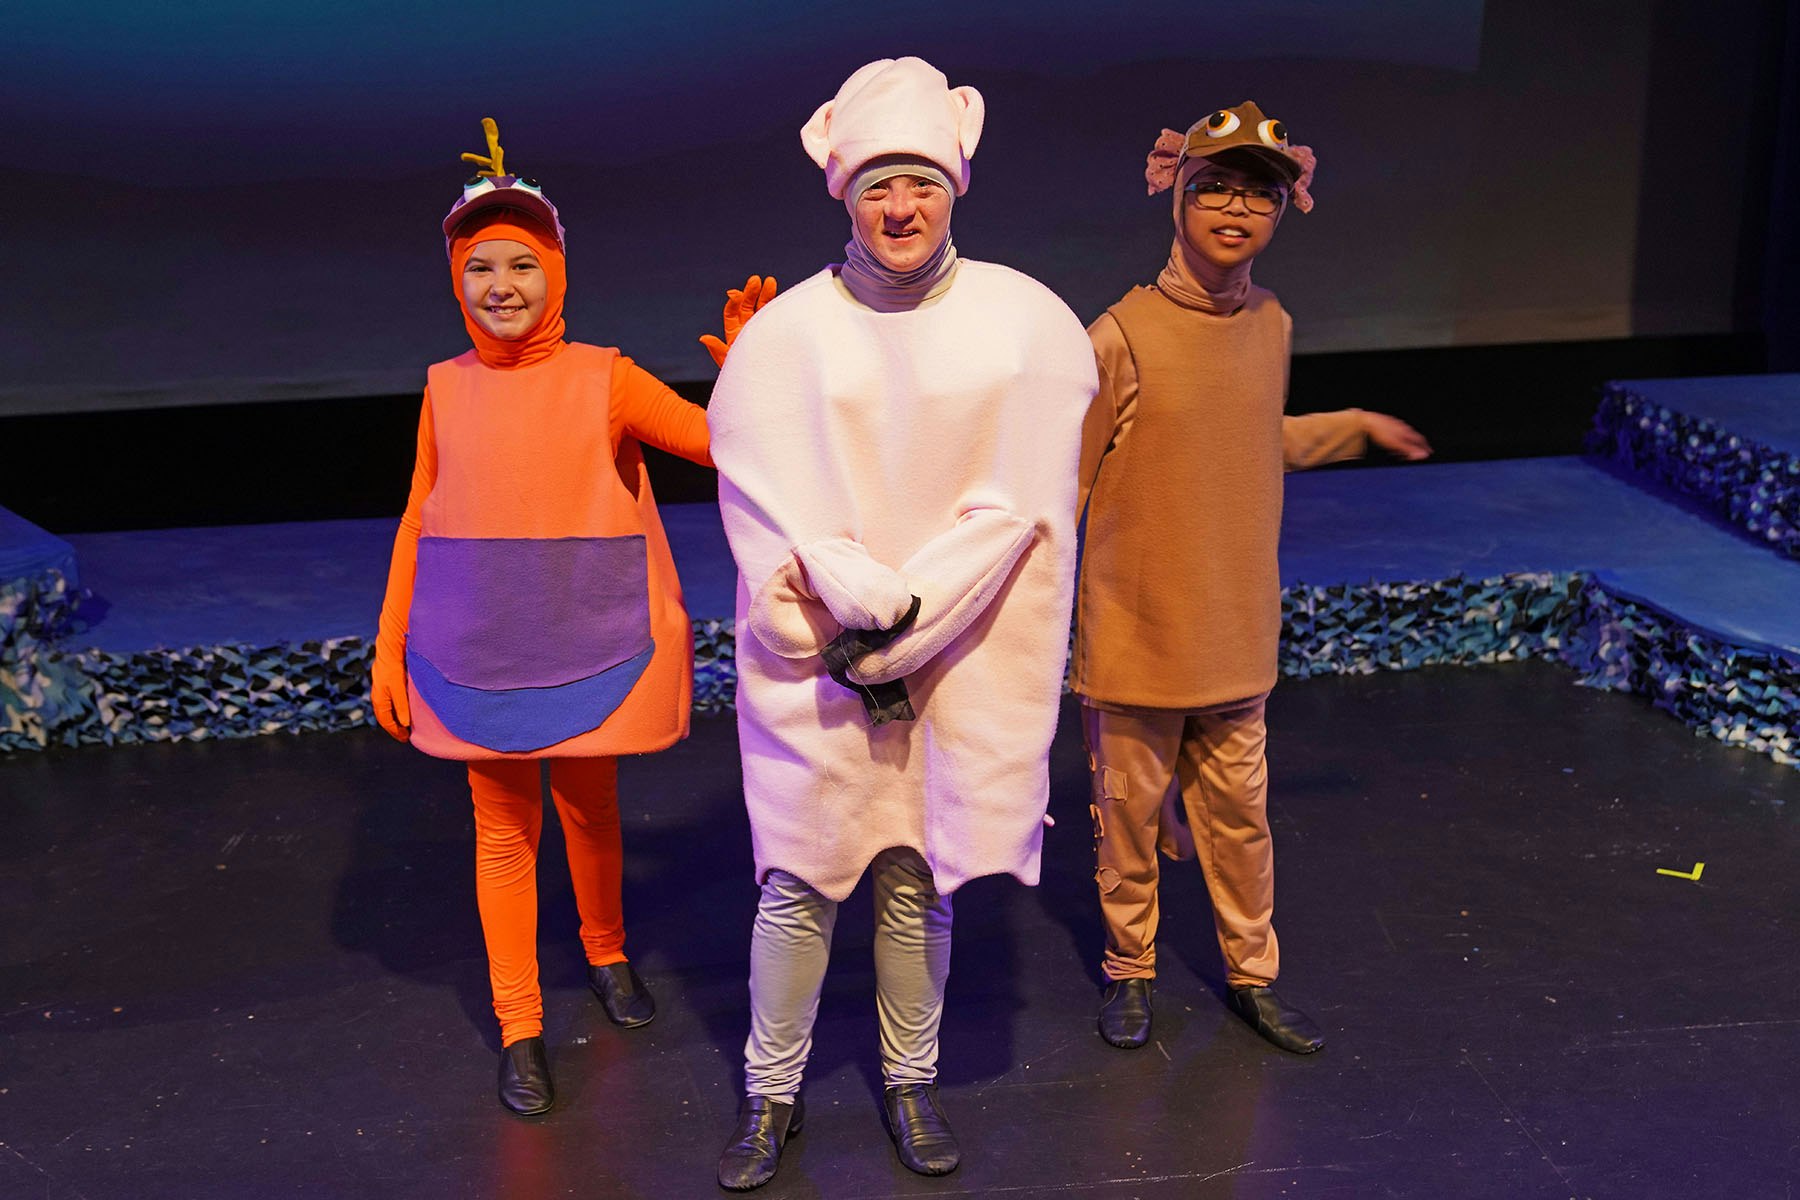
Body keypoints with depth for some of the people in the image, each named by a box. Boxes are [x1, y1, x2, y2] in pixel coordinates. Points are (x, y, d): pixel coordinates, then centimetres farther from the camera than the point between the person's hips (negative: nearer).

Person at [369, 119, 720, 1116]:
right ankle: (519, 1030, 22)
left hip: (587, 650, -1)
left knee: (590, 814, 15)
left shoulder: (604, 380, -6)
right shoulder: (447, 389, 1)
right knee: (503, 831, 9)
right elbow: (419, 523, 6)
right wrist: (388, 651, 6)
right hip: (477, 654, 1)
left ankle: (607, 954, 44)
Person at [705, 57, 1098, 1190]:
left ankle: (911, 1078, 30)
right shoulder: (784, 333, -2)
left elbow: (1014, 503, -6)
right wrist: (872, 600, -15)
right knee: (799, 880, 5)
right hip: (817, 659, 0)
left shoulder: (1024, 322, -1)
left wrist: (901, 635, -11)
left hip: (960, 659, 1)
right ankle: (771, 1096, 22)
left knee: (918, 880, 11)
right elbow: (768, 506, -5)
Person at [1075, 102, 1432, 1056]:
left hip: (1236, 631, 5)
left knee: (1239, 812, 15)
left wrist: (1360, 426, 32)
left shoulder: (1271, 326, 2)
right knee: (1130, 812, 11)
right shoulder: (1122, 336, -16)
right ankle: (1129, 971, 30)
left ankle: (1253, 977, 31)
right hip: (1137, 635, -4)